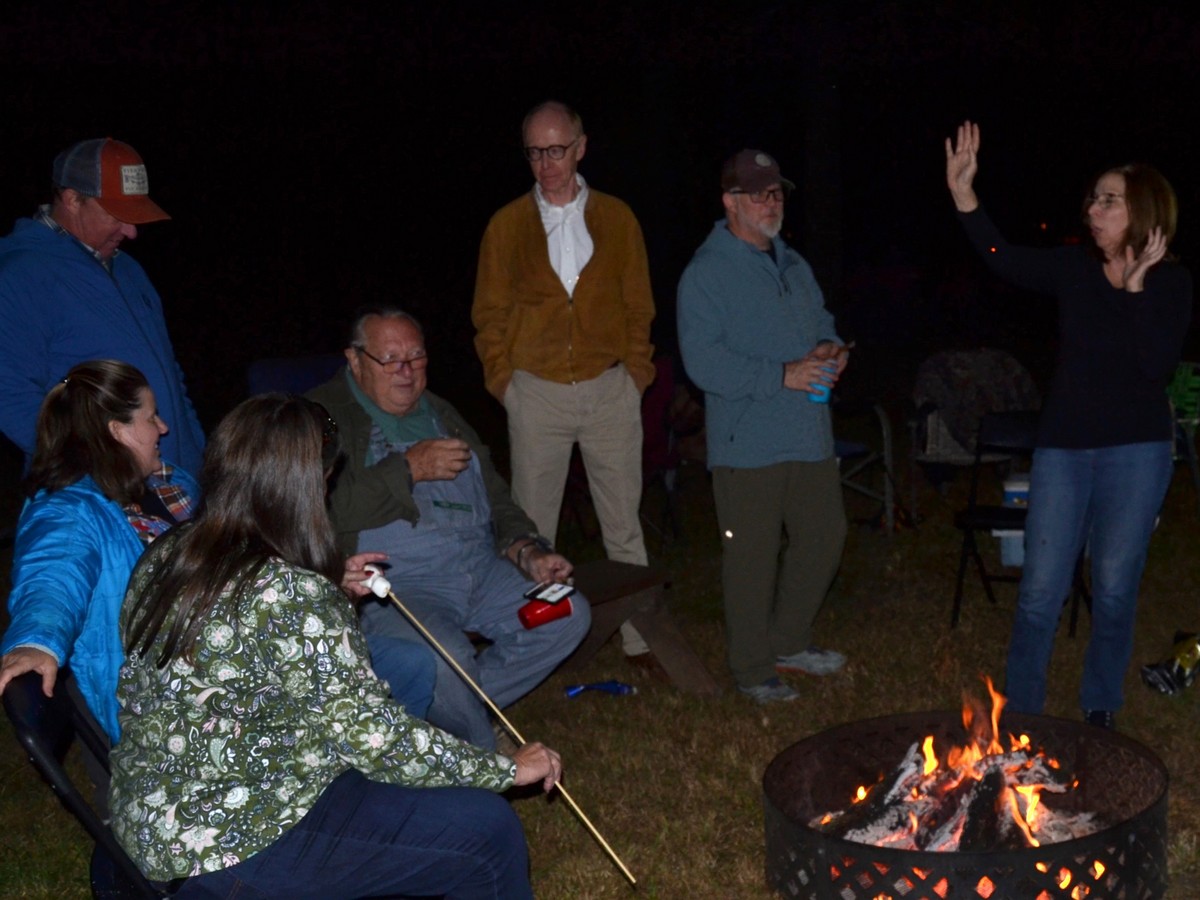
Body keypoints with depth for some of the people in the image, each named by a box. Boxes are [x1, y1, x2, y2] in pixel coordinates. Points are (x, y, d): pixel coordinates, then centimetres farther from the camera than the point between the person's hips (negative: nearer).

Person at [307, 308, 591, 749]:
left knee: (568, 615, -11)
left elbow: (495, 497, 23)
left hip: (482, 569, 7)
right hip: (393, 585, -7)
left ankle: (448, 708, -3)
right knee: (444, 659, -33)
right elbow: (324, 509, -18)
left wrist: (529, 552, 4)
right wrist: (408, 469, -16)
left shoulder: (440, 415, 22)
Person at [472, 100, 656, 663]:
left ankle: (639, 638, 16)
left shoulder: (616, 219, 5)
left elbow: (638, 305, 8)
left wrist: (636, 373, 0)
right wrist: (501, 379, 0)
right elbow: (490, 313, 7)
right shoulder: (507, 225, 4)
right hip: (537, 391, 0)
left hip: (610, 390, 0)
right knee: (531, 527, 6)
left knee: (624, 524, 7)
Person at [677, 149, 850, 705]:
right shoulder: (706, 273, -10)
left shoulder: (793, 265, 16)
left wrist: (829, 349, 2)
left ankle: (788, 642, 32)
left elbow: (822, 321, 27)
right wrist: (782, 376, -23)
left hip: (808, 438, 8)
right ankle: (753, 670, 14)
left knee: (824, 536, 14)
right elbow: (703, 361, -19)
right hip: (748, 445, -8)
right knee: (752, 559, -1)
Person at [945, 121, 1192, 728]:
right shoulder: (1074, 270, 2)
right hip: (1064, 446, 2)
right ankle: (1018, 712, 15)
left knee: (1114, 588, 8)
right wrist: (963, 195, -20)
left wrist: (1136, 287, -19)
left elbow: (1158, 366, -16)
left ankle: (1100, 709, 27)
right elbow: (1005, 260, -11)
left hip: (1136, 453, -2)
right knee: (1040, 589, 2)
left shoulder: (1169, 284, -4)